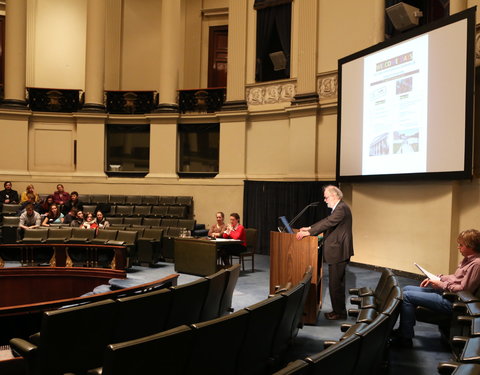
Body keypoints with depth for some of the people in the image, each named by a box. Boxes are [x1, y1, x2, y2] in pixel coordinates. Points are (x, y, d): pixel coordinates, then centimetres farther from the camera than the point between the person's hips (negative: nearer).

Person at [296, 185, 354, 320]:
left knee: (335, 284, -3)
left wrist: (308, 232, -24)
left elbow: (328, 223, -25)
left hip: (338, 252, -11)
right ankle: (339, 310, 26)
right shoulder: (338, 208, 16)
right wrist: (309, 228, 8)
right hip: (338, 252, 11)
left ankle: (339, 312, 7)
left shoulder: (342, 208, -18)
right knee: (338, 283, 17)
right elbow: (327, 221, 18)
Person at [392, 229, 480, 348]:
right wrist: (438, 278, 8)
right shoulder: (468, 259, 11)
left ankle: (405, 339, -5)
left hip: (450, 301, -11)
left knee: (407, 296, -15)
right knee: (407, 289, 13)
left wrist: (441, 285, -15)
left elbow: (463, 289, -23)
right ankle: (404, 330, 19)